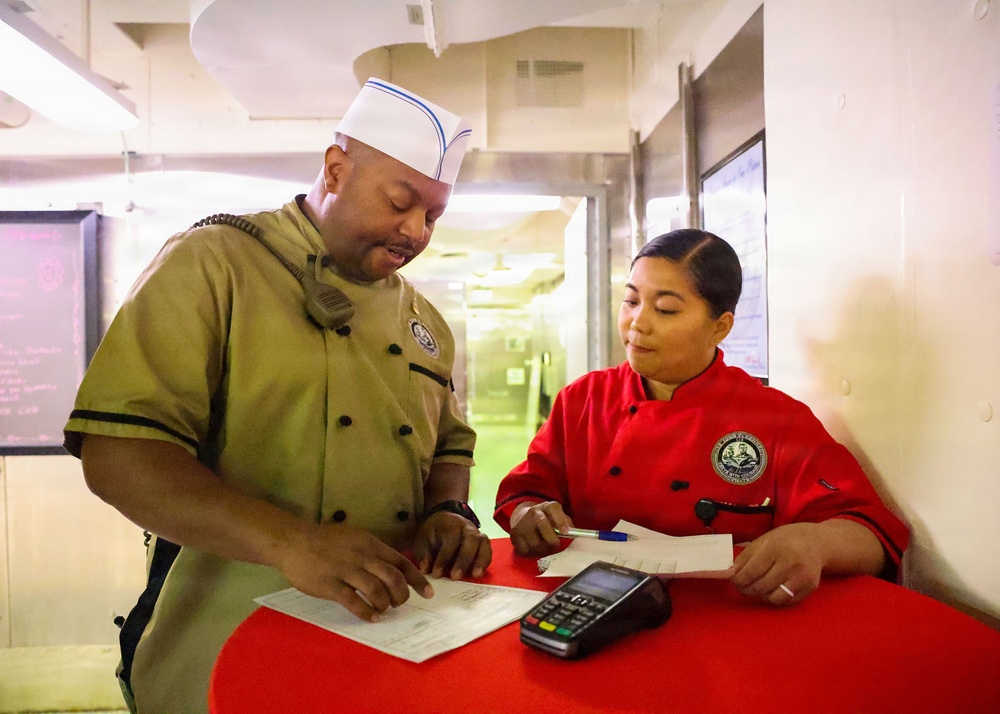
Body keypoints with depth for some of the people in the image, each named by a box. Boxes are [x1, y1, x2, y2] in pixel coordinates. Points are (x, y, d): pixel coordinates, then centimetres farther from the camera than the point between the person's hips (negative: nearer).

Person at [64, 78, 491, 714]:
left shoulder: (424, 320, 9)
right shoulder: (212, 263, -9)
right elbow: (115, 451, -18)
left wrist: (447, 511, -8)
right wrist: (288, 541, -30)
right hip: (226, 646, -4)